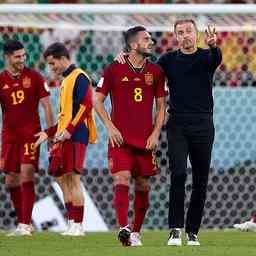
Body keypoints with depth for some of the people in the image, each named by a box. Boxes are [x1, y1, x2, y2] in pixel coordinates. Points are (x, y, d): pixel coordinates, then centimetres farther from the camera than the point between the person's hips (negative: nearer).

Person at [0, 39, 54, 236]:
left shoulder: (34, 77, 0)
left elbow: (46, 105, 3)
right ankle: (23, 222, 18)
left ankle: (25, 225, -17)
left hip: (30, 133, -3)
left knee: (27, 175, -16)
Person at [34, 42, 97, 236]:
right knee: (61, 177, 8)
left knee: (73, 177, -12)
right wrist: (48, 133, 22)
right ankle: (72, 223, 11)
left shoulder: (79, 77, -7)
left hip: (76, 136, -10)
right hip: (63, 137, 10)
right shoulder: (66, 80, 23)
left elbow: (86, 106, -17)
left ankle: (78, 225, -12)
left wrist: (70, 130, -22)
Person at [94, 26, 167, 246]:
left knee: (143, 186, 6)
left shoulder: (156, 72, 8)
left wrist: (156, 133, 1)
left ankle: (135, 232, 18)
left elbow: (161, 106, 12)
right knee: (122, 180, -17)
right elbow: (98, 100, 4)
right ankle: (123, 228, -25)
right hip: (120, 137, -3)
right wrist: (110, 127, -6)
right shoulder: (114, 69, -1)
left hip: (146, 139, 3)